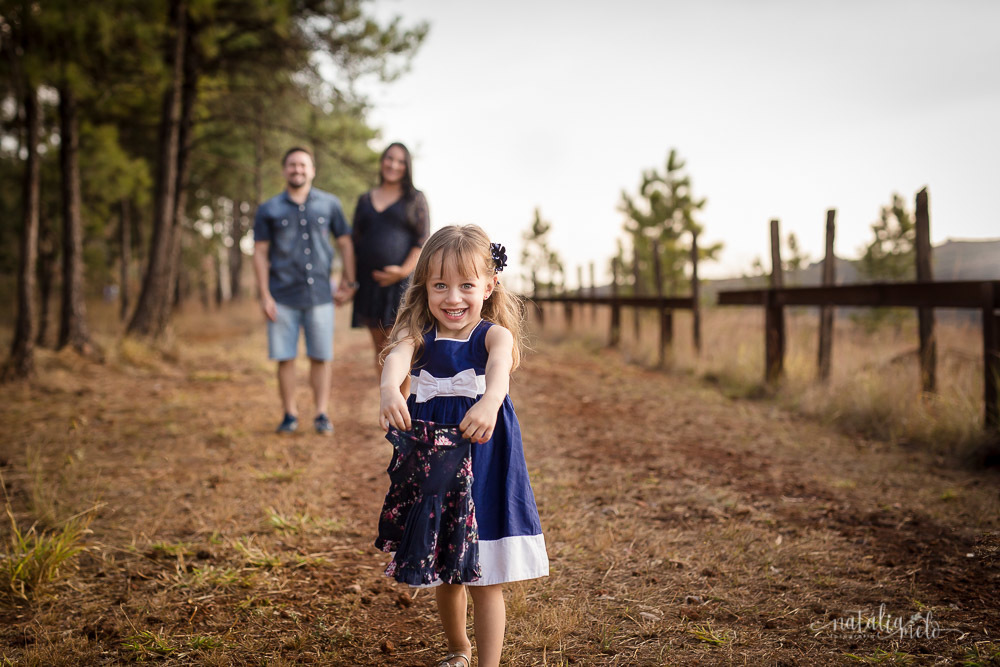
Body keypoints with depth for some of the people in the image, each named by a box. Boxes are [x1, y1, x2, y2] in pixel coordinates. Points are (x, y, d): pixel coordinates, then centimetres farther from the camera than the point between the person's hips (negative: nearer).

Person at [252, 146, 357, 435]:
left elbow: (345, 243, 12)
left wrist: (349, 282, 5)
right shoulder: (269, 210, 5)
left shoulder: (329, 204, 7)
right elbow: (260, 253, 3)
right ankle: (290, 414, 14)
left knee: (321, 357, 2)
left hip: (319, 295, 0)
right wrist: (265, 296, -4)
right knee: (285, 358, 2)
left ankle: (322, 414, 11)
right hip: (282, 297, 0)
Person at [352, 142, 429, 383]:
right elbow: (355, 242, 18)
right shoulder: (365, 200, 17)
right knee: (379, 348, 7)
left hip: (400, 282, -4)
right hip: (369, 282, 4)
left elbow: (423, 241, -2)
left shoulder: (415, 198, 6)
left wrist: (404, 270, -15)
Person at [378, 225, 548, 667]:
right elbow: (396, 357, -25)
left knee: (485, 582, 2)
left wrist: (490, 401, -55)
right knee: (444, 576, 18)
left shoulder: (494, 334, -7)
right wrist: (389, 389, -49)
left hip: (483, 463, -3)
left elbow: (500, 364, -31)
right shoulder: (419, 335, -1)